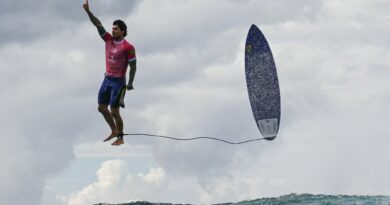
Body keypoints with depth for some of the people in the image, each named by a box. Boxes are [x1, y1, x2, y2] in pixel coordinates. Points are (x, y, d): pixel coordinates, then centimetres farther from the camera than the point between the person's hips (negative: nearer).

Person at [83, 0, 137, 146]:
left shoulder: (128, 47, -13)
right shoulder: (109, 40, 4)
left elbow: (133, 66, -10)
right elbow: (98, 25, 0)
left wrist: (130, 83, -12)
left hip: (118, 82, -7)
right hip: (107, 79, 7)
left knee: (114, 112, -5)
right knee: (102, 108, 12)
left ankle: (120, 138, 8)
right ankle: (114, 131, 29)